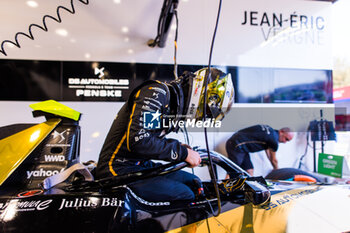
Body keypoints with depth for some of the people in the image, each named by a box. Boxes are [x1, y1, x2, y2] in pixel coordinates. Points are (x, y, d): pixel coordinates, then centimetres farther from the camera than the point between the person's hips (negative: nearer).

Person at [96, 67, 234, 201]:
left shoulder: (173, 105, 10)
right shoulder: (157, 92, -18)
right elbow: (138, 140, -28)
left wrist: (181, 148, 2)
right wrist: (182, 152, -19)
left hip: (142, 165, 9)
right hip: (119, 169, -9)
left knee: (194, 183, 5)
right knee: (185, 196, -17)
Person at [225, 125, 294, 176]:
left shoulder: (269, 130, 15)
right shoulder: (273, 140, -12)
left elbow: (267, 150, 28)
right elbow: (273, 160, 4)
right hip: (236, 145, -10)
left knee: (249, 170, 9)